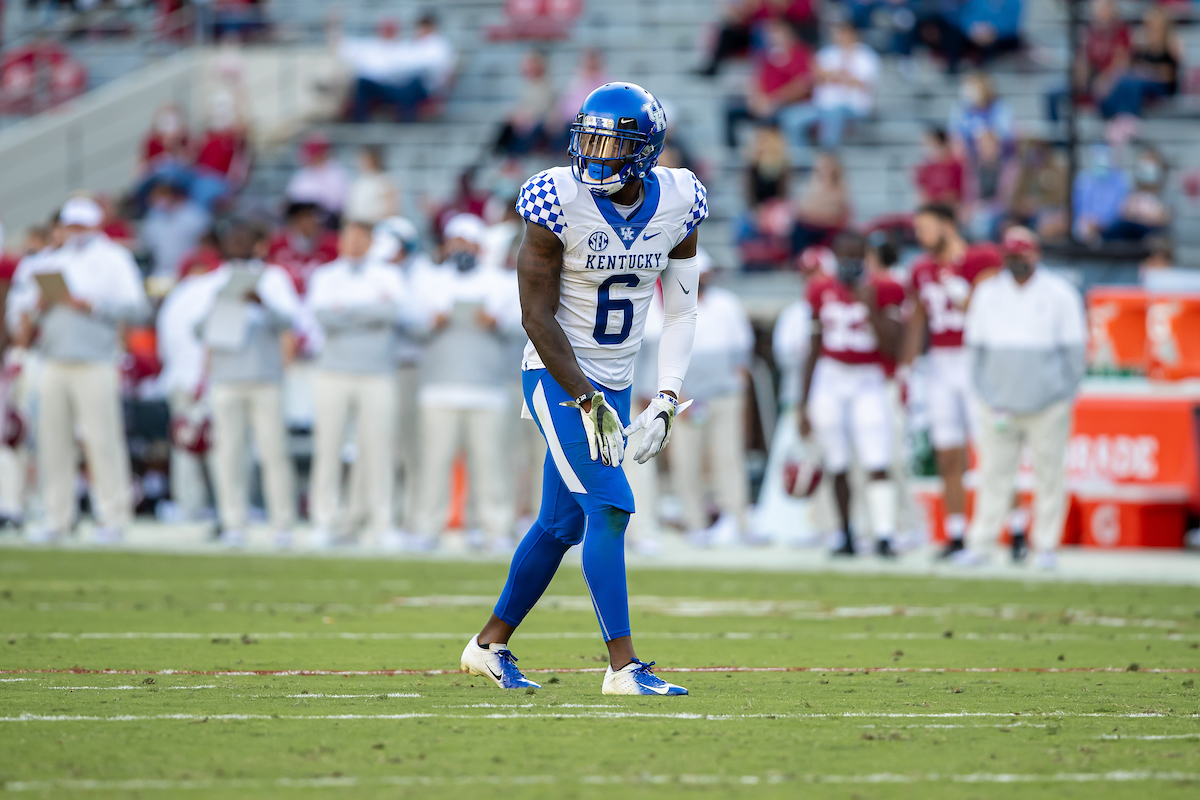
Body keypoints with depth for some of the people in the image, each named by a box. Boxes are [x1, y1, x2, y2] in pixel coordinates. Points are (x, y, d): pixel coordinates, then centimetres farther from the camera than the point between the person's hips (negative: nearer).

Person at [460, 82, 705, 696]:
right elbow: (538, 317, -15)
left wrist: (665, 403, -4)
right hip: (558, 376, -6)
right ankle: (623, 666, -13)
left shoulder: (677, 205, -4)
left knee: (561, 523, 12)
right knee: (609, 508, -15)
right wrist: (587, 403, -20)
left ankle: (490, 645, 27)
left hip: (613, 383, 6)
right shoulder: (559, 204, -18)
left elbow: (680, 312, 4)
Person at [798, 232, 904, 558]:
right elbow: (814, 351, 12)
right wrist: (804, 404, 12)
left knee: (877, 466, -14)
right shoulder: (822, 291, 6)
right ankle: (846, 537, 16)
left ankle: (884, 536, -16)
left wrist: (871, 307, -19)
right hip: (830, 381, 2)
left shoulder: (882, 291, -2)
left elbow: (891, 347, -9)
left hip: (868, 384, -2)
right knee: (837, 467, 5)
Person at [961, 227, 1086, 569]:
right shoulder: (987, 294, 8)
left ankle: (1046, 546, 8)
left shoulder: (1060, 294, 1)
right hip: (999, 403, 2)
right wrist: (987, 397, 2)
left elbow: (1074, 349, 3)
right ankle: (980, 544, 7)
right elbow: (976, 347, 10)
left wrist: (1067, 394, -1)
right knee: (994, 474, 3)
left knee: (1050, 474, 1)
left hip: (1047, 404, -2)